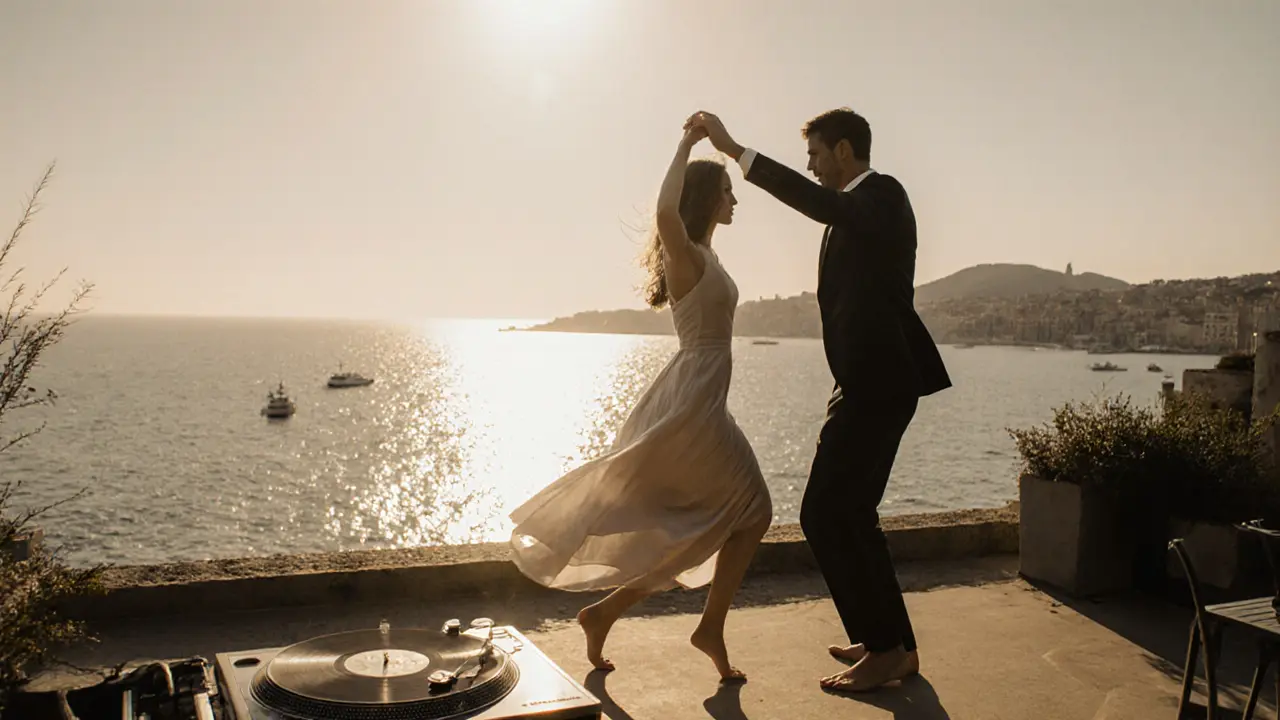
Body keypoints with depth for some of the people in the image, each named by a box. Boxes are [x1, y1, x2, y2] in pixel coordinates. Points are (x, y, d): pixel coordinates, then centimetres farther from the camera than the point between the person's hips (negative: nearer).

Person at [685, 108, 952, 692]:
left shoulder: (882, 195, -10)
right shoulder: (860, 207, 20)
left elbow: (820, 204, -31)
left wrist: (734, 149, -34)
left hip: (876, 384, -11)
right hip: (871, 382, 11)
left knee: (824, 514, -10)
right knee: (851, 513, 15)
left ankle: (886, 649, 1)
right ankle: (889, 641, 25)